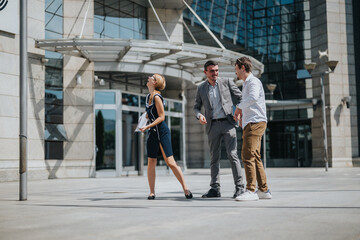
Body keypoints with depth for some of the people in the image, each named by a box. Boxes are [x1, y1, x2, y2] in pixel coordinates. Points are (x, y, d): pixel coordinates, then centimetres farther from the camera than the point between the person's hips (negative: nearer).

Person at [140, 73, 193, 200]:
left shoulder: (157, 97, -13)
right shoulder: (148, 97, 12)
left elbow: (161, 117, -15)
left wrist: (147, 127, -19)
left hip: (162, 132, -8)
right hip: (153, 133, 8)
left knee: (170, 162, -9)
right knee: (151, 163, 5)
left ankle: (185, 189, -1)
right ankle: (152, 192, 12)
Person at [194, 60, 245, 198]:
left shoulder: (227, 82, 6)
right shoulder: (201, 88, 11)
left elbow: (241, 97, 9)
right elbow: (196, 107, 15)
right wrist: (199, 115, -6)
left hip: (227, 123, -2)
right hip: (212, 125, 2)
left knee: (233, 155, -9)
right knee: (214, 157, 5)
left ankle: (239, 187, -5)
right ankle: (215, 188, 9)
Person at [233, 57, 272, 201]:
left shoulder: (253, 82, -8)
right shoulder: (246, 84, 23)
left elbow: (253, 97, -31)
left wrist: (239, 107, -20)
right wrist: (241, 113, 21)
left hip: (255, 123, -10)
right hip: (250, 124, 10)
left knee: (247, 155, -16)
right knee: (255, 158, 9)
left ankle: (250, 191, -19)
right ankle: (264, 190, 14)